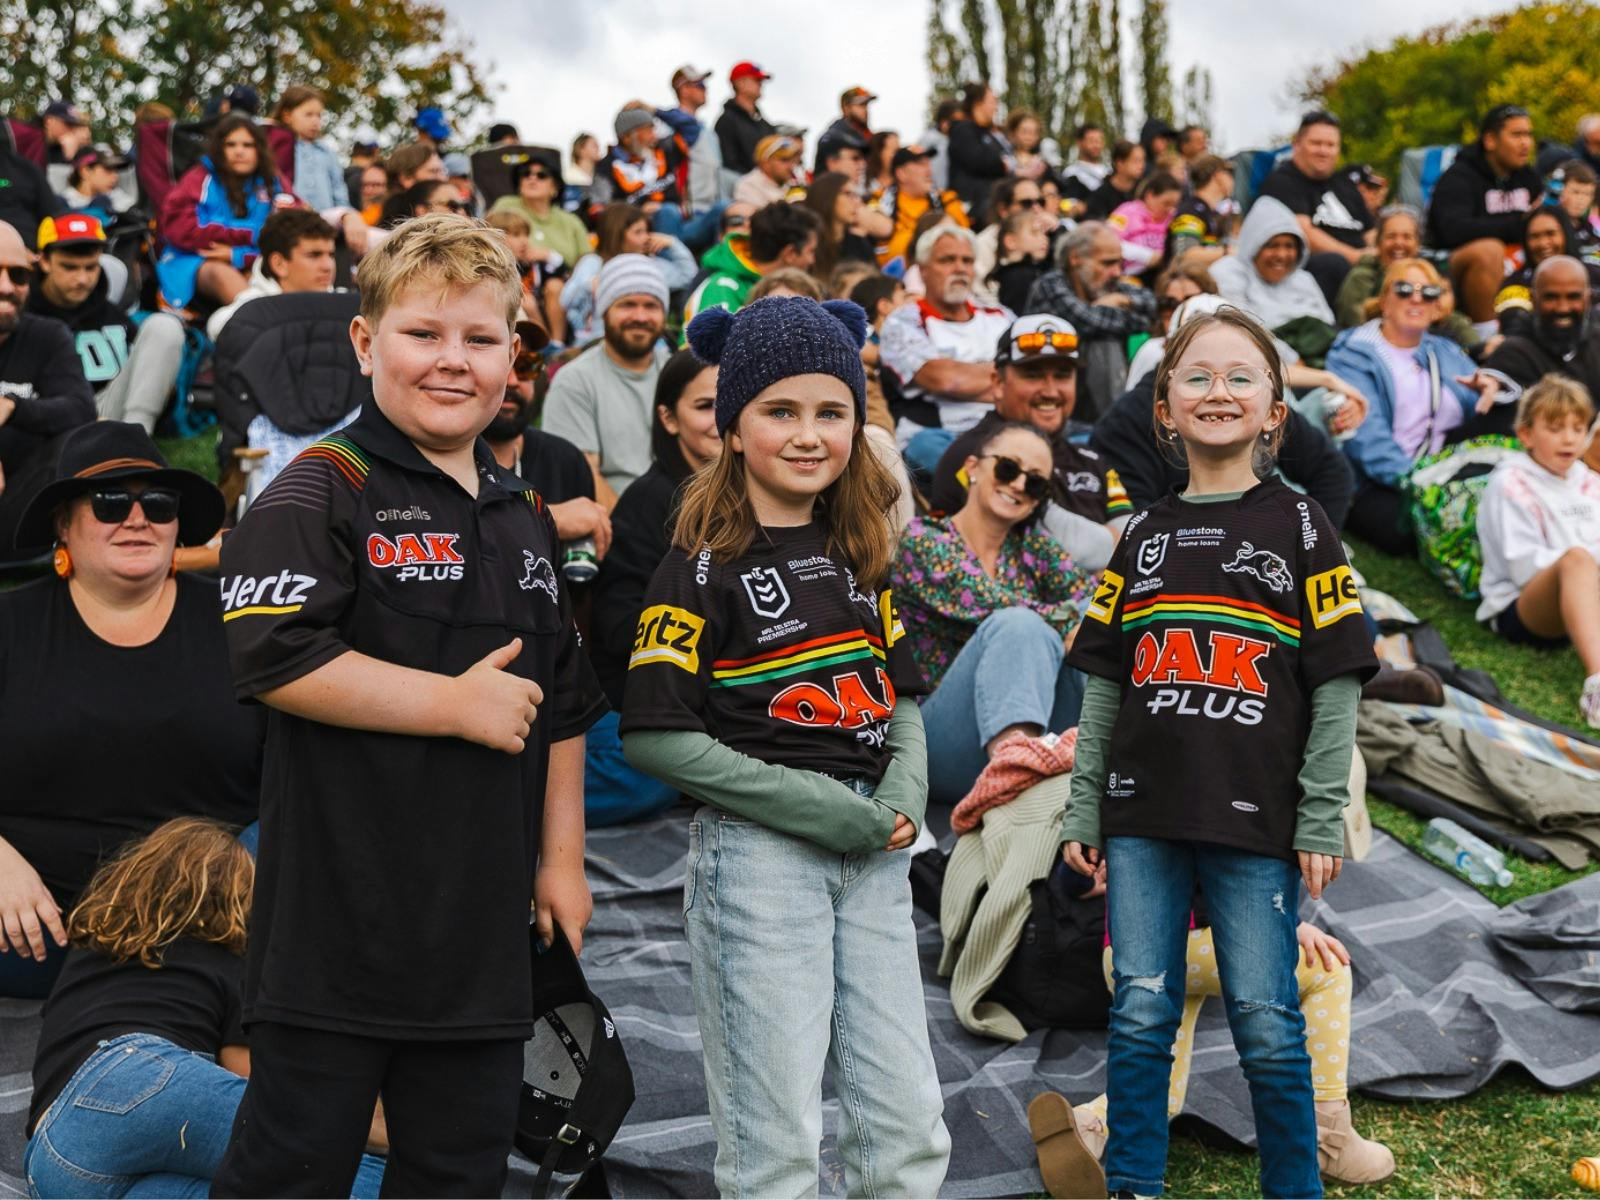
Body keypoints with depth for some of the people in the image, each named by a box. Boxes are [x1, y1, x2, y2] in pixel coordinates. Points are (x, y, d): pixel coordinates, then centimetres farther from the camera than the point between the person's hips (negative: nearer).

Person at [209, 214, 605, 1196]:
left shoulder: (526, 515, 13)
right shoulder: (326, 491, -8)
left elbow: (564, 700, 18)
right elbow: (274, 659, -21)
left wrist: (562, 856, 14)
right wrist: (457, 703, -17)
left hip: (485, 920, 6)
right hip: (341, 918, -6)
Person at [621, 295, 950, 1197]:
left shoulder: (858, 553, 11)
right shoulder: (705, 566, -8)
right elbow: (655, 735, -14)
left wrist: (904, 800, -4)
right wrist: (815, 807, -17)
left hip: (872, 854, 6)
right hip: (758, 852, -6)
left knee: (911, 1121, 9)